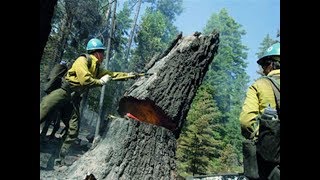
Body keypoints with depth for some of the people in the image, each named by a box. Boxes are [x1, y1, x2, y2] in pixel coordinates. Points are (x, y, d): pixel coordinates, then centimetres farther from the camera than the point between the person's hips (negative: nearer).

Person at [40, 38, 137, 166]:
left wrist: (129, 75, 20)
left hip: (75, 98, 7)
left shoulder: (98, 68, 16)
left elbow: (112, 74, 23)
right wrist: (101, 82, -9)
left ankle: (60, 159, 11)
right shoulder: (82, 60, -9)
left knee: (73, 131, 0)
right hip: (64, 92, -7)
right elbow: (85, 80, -21)